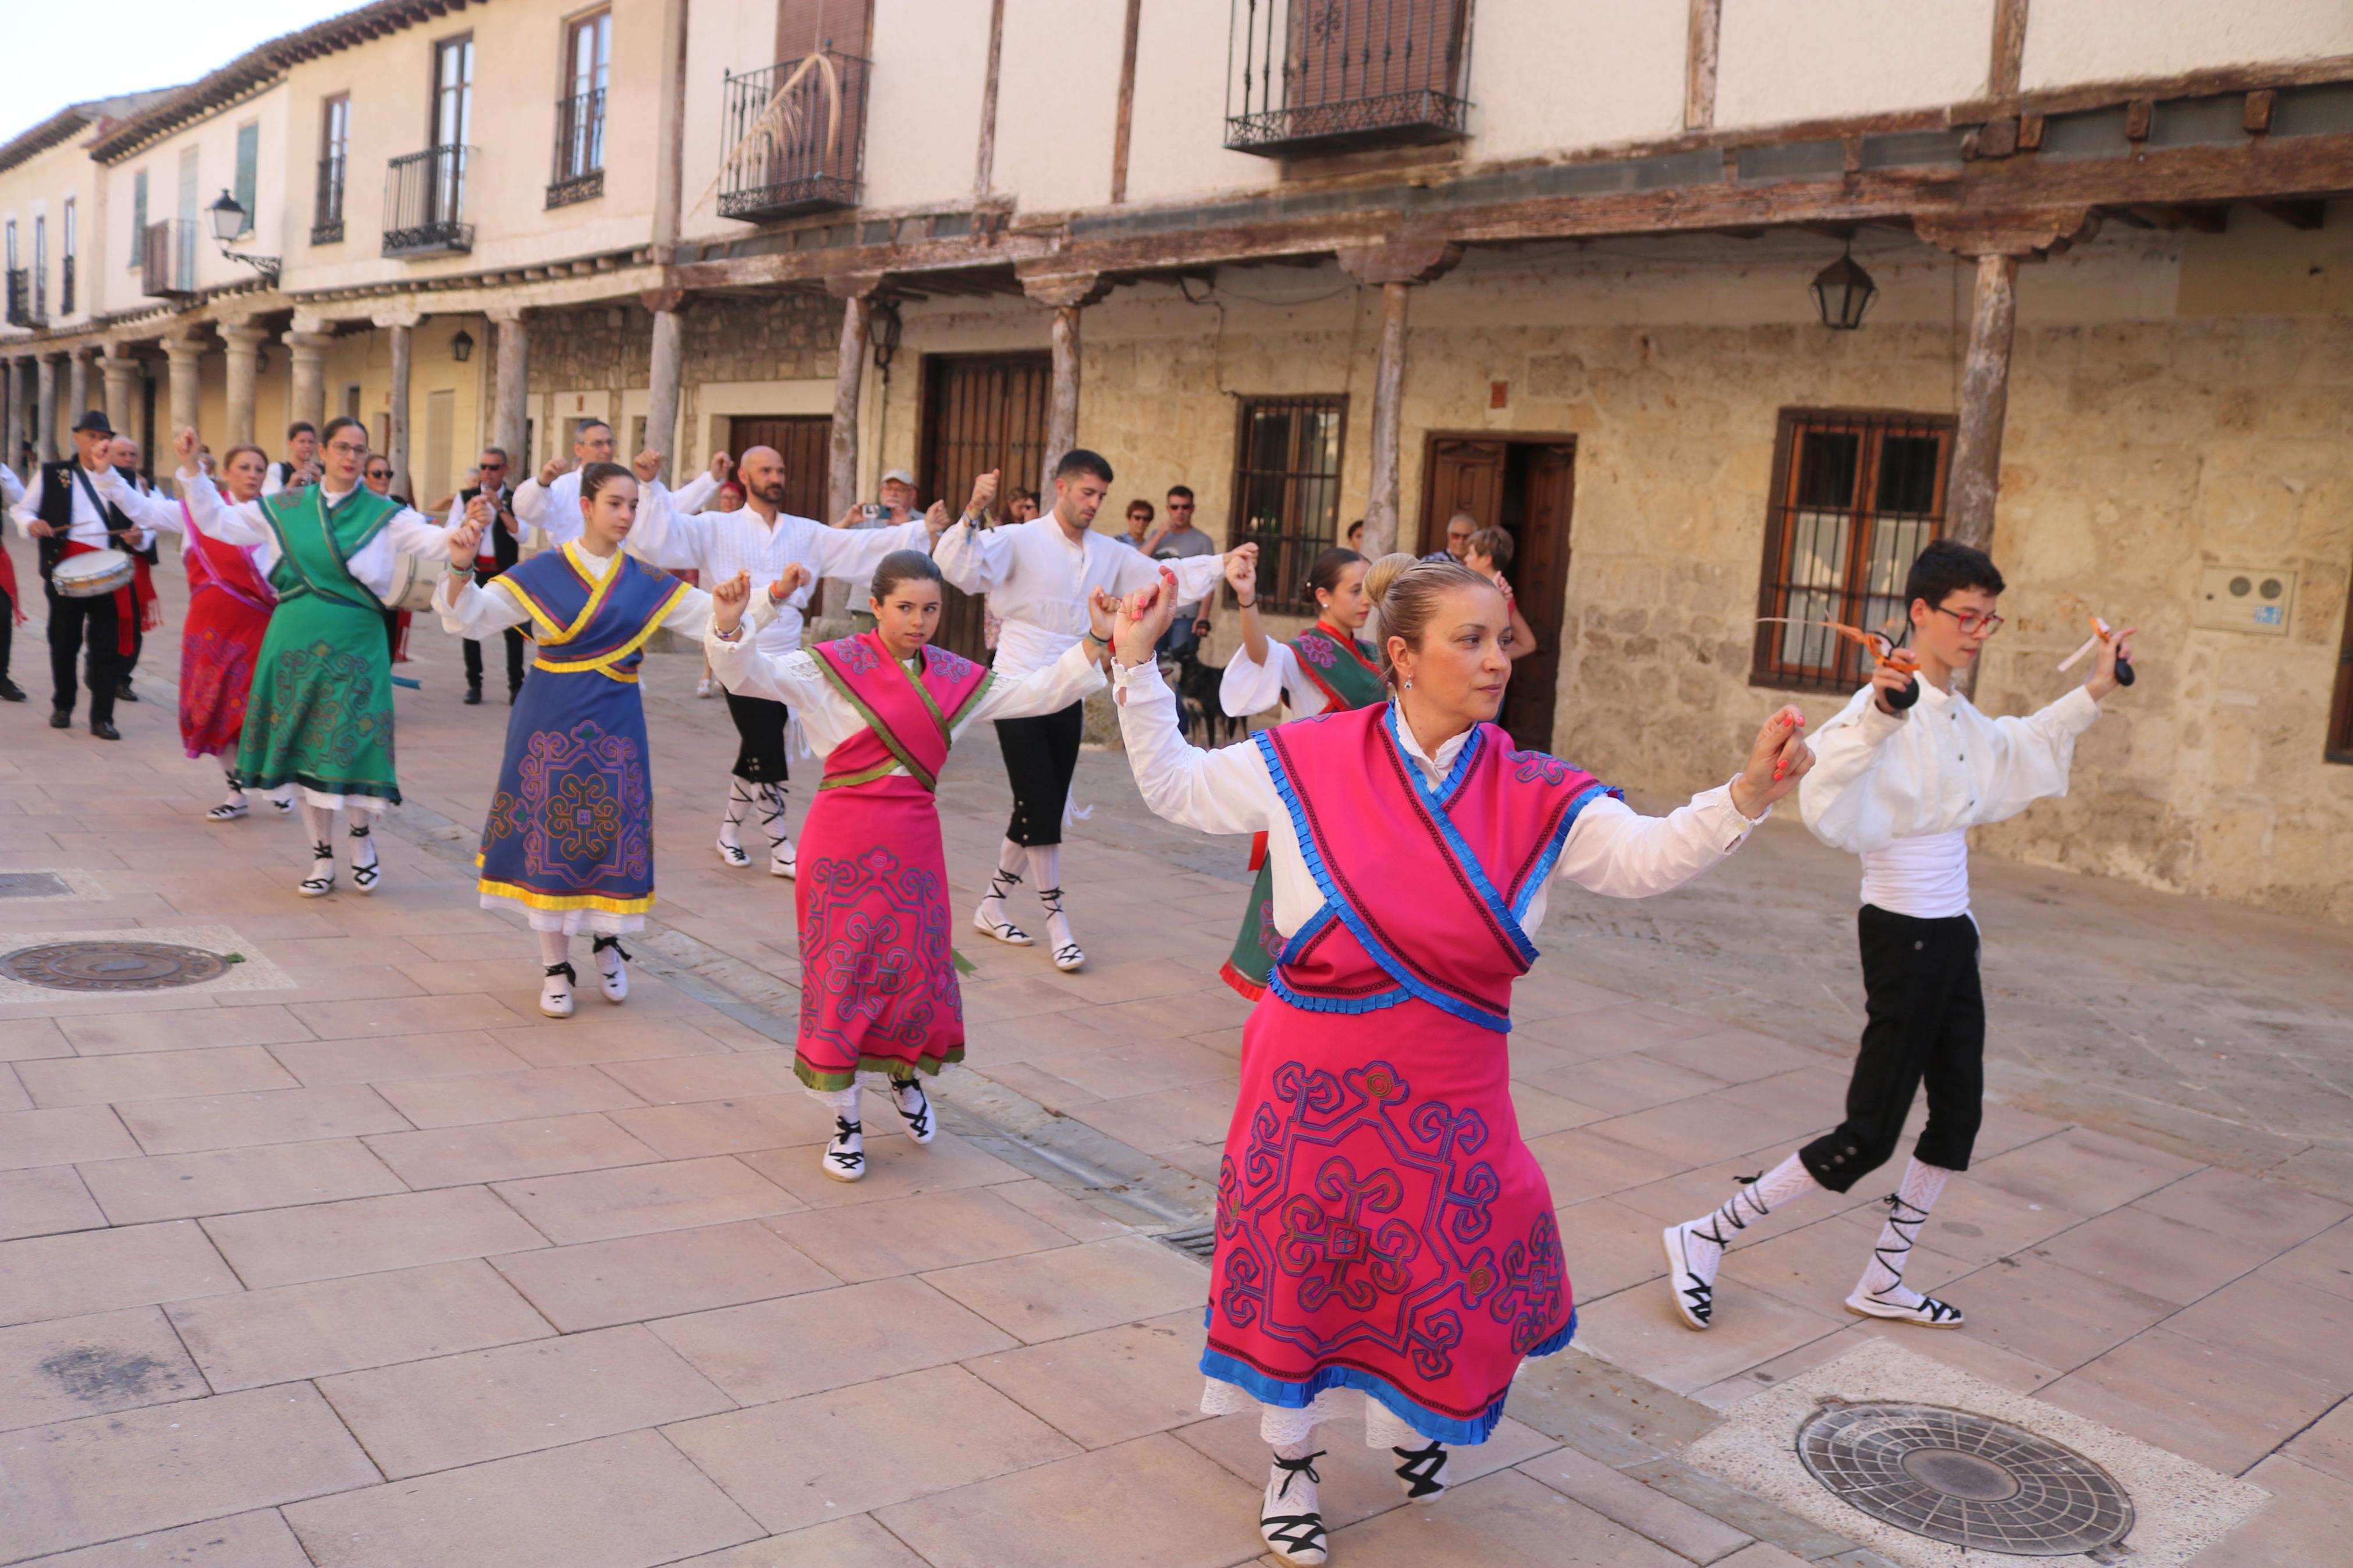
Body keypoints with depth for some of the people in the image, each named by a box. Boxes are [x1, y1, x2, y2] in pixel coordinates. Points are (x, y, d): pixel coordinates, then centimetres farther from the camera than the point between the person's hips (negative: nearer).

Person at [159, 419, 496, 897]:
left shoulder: (383, 514, 0)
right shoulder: (285, 508, 8)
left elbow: (433, 542, -13)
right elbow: (216, 521, 13)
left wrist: (467, 526, -32)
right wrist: (191, 469, 4)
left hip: (354, 647, -3)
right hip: (295, 643, 3)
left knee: (354, 746, -7)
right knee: (304, 748, 7)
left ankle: (362, 839, 20)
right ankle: (322, 858, 20)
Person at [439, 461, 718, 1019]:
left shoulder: (645, 582, 5)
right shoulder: (543, 572, -2)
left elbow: (714, 615, 2)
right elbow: (468, 618, -6)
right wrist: (461, 569, -24)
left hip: (614, 724, 2)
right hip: (552, 721, -2)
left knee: (614, 831, 3)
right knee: (550, 835, 3)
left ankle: (607, 942, 30)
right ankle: (555, 966, 17)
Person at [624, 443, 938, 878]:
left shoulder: (807, 534, 8)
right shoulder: (716, 529, -1)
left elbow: (864, 546, 1)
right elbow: (663, 531, -12)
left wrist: (924, 529, -9)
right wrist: (651, 484, -27)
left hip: (785, 659, 5)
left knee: (755, 753, 16)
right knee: (768, 755, -4)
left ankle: (730, 830, 35)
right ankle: (781, 850, 7)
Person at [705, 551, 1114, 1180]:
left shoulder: (956, 679, 7)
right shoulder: (832, 667, -6)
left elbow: (1040, 693, 10)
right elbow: (747, 674, -14)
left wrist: (1096, 643, 0)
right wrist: (730, 624, -34)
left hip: (913, 842, 4)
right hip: (843, 839, -3)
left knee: (919, 969, 8)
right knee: (840, 973, 3)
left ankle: (906, 1074, 41)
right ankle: (845, 1122, 20)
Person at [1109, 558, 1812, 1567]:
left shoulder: (1535, 797, -5)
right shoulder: (1309, 761, -8)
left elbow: (1650, 858, -11)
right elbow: (1175, 787, 3)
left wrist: (1750, 794, -26)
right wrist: (1137, 665, -1)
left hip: (1443, 1098, 2)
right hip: (1313, 1082, -1)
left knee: (1456, 1263, 11)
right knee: (1295, 1265, 11)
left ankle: (1413, 1418, 46)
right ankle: (1292, 1460, 37)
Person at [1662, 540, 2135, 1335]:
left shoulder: (1960, 718, 9)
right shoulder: (1888, 706, -19)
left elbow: (2018, 750, 34)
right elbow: (1828, 809, -38)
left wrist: (2093, 691, 30)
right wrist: (1879, 714, -49)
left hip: (1950, 935, 9)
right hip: (1902, 936, -9)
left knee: (1958, 1114, 15)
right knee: (1869, 1136, -5)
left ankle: (1883, 1283, 28)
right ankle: (1705, 1238, 6)